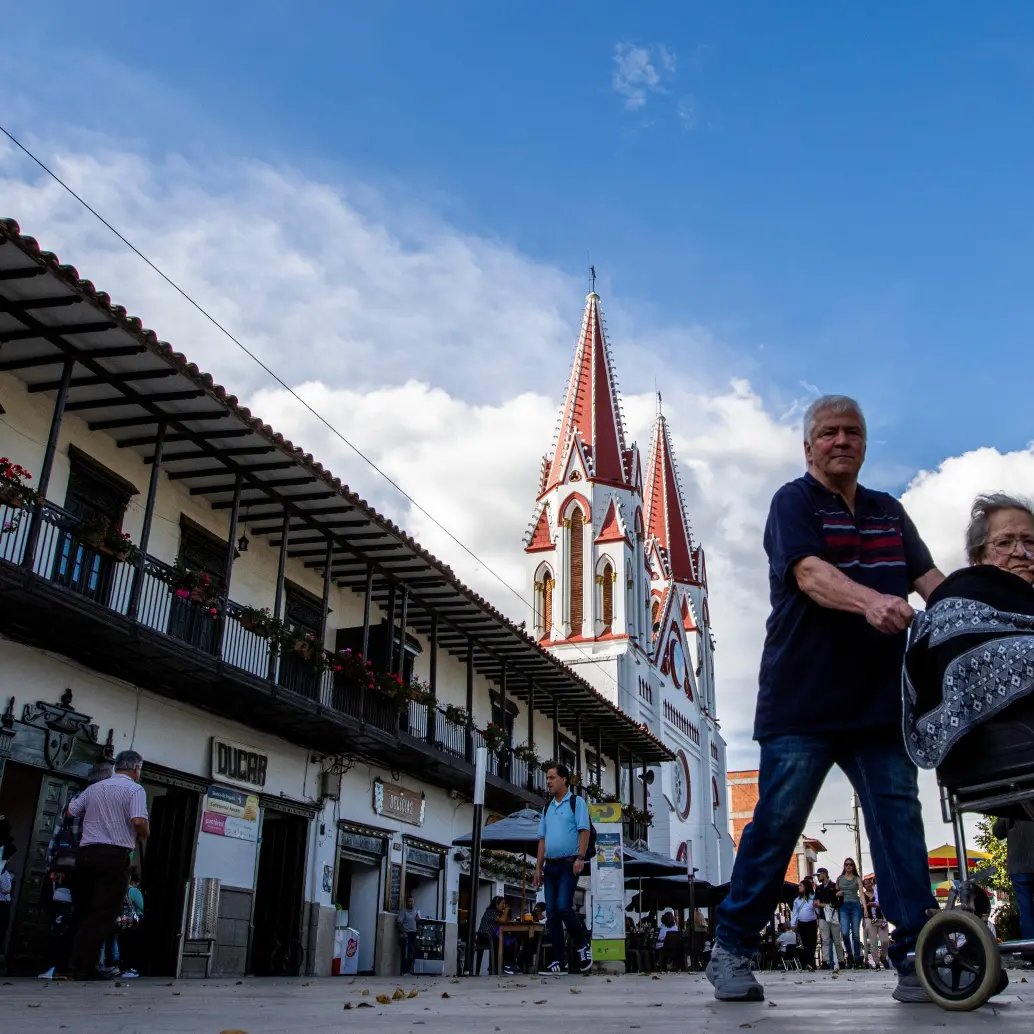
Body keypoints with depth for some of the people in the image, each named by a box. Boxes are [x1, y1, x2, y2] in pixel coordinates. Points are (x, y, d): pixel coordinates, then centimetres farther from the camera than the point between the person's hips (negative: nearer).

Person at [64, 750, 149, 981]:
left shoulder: (94, 788, 14)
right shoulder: (134, 789, -4)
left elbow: (71, 812, 15)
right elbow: (139, 821, -17)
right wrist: (144, 835, 4)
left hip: (86, 852, 6)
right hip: (114, 856, -6)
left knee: (85, 910, 14)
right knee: (104, 913, -3)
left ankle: (78, 963, 17)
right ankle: (85, 967, -5)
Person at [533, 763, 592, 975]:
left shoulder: (576, 802, 0)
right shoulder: (547, 807, 18)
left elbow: (584, 831, -9)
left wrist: (580, 858, -20)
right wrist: (538, 867, 12)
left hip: (569, 863, -6)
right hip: (550, 865, 6)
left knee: (563, 907, -17)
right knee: (551, 914, 2)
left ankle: (583, 945, 6)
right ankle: (559, 962, 7)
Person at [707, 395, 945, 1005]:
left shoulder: (890, 513, 19)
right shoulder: (794, 503, -1)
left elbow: (932, 578, 9)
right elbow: (811, 574, -19)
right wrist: (871, 600, -38)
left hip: (879, 699, 5)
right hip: (803, 699, -5)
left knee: (899, 821, 0)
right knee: (776, 823, -2)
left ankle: (918, 961, 6)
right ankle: (732, 951, 10)